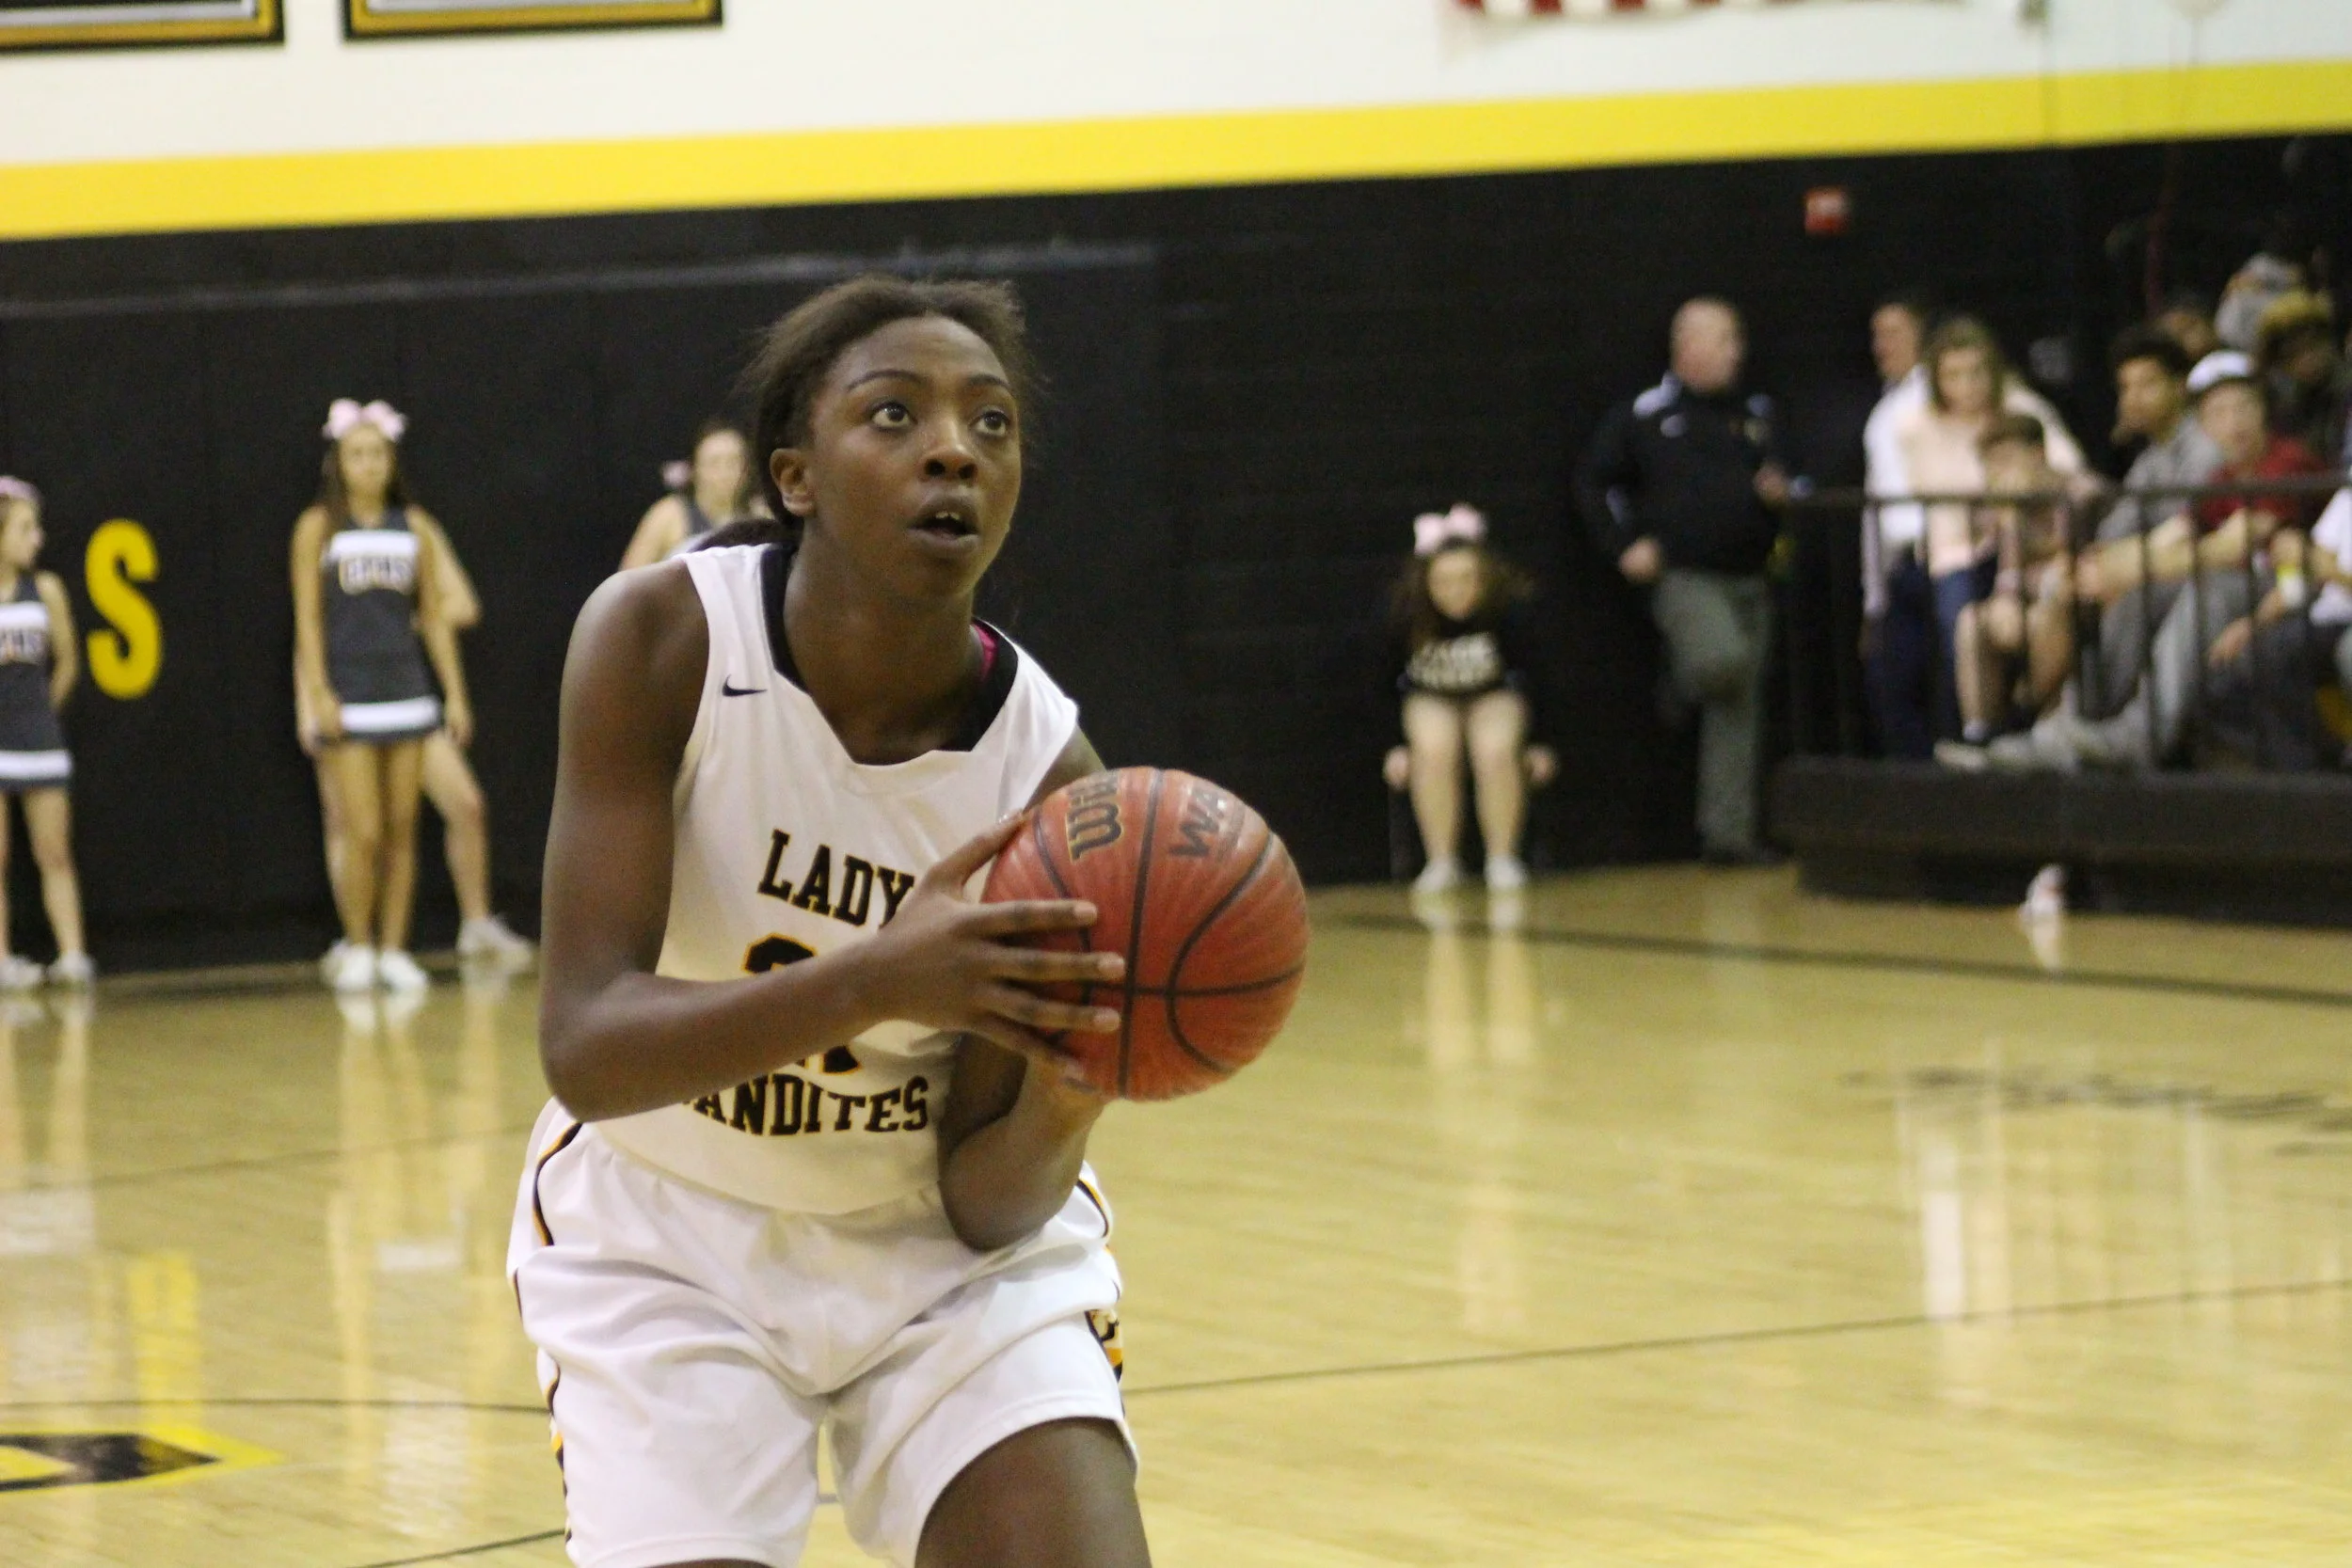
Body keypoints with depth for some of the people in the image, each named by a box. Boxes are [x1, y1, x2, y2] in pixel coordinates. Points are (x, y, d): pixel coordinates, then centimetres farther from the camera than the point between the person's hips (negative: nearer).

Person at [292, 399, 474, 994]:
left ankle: (394, 950, 10)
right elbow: (307, 616, -2)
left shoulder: (414, 527, 8)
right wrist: (317, 691, -11)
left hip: (407, 693, 3)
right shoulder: (319, 528, 0)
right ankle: (357, 950, 4)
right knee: (363, 833, -9)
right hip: (349, 696, -3)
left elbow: (433, 616, 10)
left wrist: (455, 692, 6)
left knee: (402, 829, 3)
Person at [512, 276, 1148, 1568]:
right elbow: (584, 1047, -29)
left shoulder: (1048, 769, -20)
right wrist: (873, 982, -44)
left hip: (941, 1235, 1)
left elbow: (987, 1204, -14)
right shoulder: (658, 643, -23)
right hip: (667, 1233, -1)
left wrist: (1064, 1096, -37)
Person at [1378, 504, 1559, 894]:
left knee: (1496, 751, -32)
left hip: (1495, 697, 0)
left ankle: (1503, 859, -16)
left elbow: (1530, 673, -8)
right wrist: (1400, 748, -10)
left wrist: (1534, 745, -7)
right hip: (1430, 700, 0)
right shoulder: (1408, 614, -22)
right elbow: (1390, 682, -7)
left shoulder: (1506, 610, -23)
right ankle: (1441, 862, -21)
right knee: (1434, 751, -33)